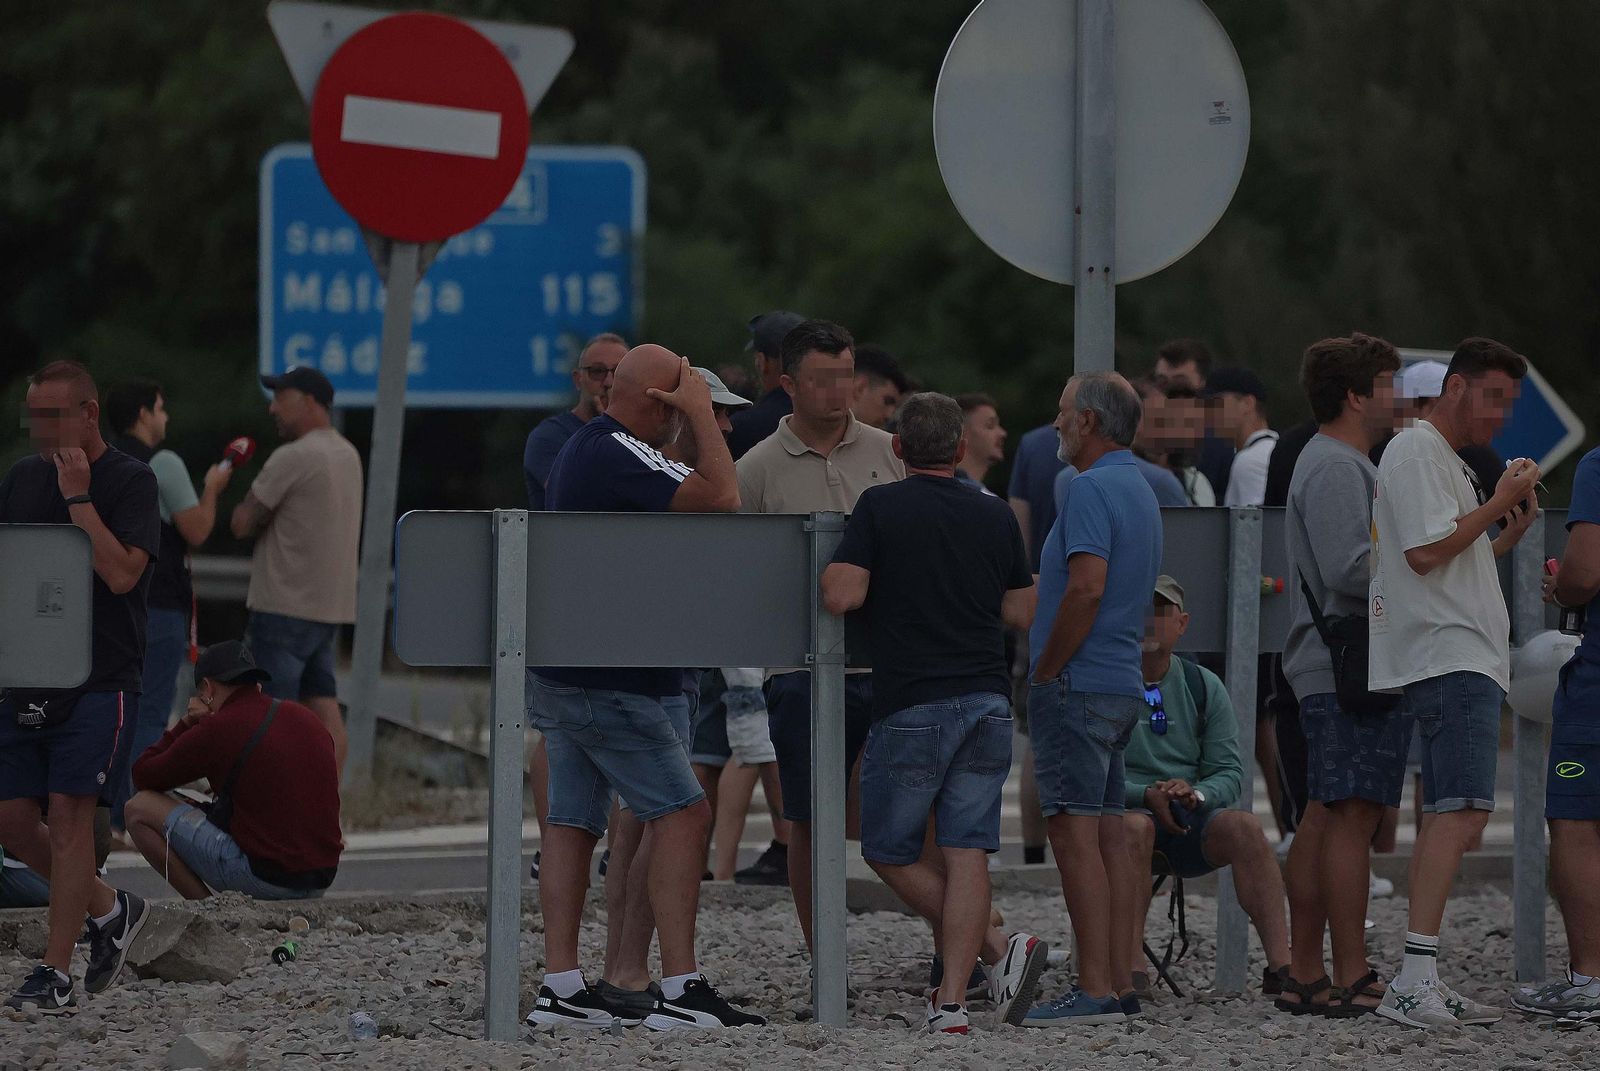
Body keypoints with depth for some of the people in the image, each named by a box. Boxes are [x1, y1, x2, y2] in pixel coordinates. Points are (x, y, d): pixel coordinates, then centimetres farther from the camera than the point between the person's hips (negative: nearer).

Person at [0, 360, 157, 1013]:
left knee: (68, 812, -12)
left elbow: (120, 572, -17)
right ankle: (108, 910, 25)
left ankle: (55, 975, -8)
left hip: (99, 680, -6)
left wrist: (78, 498, -16)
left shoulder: (131, 482, -5)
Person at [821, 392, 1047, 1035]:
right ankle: (952, 1000, -10)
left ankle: (998, 951, -2)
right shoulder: (995, 517, 9)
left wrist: (829, 572, 9)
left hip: (912, 705, -4)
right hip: (988, 702, 4)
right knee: (966, 852, 1)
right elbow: (1022, 613, 12)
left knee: (888, 850, 8)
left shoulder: (881, 507, -4)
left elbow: (842, 596, -13)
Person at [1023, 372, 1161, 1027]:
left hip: (1077, 684, -10)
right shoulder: (1140, 490, 18)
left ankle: (1095, 990, -14)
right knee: (1108, 835, 11)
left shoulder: (1093, 489, -15)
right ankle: (1119, 982, 12)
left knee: (1076, 836, -10)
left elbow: (1087, 588, -25)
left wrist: (1045, 671, -15)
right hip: (1123, 684, 10)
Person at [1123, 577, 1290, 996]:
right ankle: (1131, 971, -41)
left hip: (1189, 821, 3)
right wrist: (1146, 796, -23)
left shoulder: (1203, 687, 11)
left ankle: (1281, 965, -32)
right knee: (1134, 826, -37)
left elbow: (1229, 772, 6)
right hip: (1120, 811, -3)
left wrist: (1195, 794, -17)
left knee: (1243, 826, -27)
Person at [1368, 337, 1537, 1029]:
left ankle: (1421, 985, 6)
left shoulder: (1447, 461, 25)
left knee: (1447, 815, 7)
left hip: (1466, 659, 11)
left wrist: (1512, 530, 14)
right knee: (1463, 810, -20)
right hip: (1450, 656, -11)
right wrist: (1499, 503, -11)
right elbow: (1425, 551, -17)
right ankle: (1415, 978, -28)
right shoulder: (1417, 451, -7)